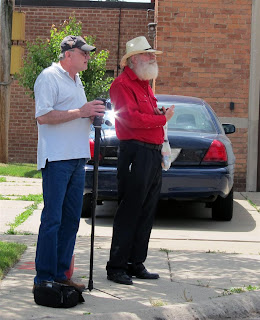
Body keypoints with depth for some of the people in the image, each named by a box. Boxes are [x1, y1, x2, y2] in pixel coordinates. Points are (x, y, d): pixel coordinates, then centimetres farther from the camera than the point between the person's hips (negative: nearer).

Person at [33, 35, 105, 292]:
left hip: (77, 158, 9)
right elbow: (43, 116, -17)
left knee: (71, 218, 9)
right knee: (52, 218, -9)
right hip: (56, 158, -9)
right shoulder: (49, 77, -6)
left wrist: (92, 115, 10)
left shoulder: (76, 81, 22)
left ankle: (60, 274, 15)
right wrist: (80, 112, -18)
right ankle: (44, 278, -5)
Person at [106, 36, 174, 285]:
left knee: (147, 213, 11)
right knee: (129, 213, -7)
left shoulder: (145, 85, 22)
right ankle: (116, 267, -1)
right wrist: (163, 118, -11)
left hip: (153, 155, 9)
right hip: (136, 154, -9)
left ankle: (136, 264, 18)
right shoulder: (123, 85, -9)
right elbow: (133, 119, -20)